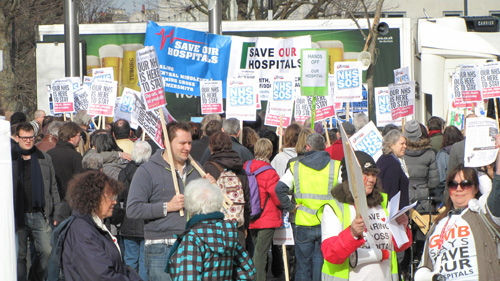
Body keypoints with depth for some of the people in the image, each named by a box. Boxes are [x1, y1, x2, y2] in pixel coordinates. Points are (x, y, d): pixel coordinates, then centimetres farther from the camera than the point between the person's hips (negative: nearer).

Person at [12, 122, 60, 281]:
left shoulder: (44, 159, 11)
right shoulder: (10, 159, 2)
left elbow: (53, 187, 15)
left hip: (40, 215, 2)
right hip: (19, 216, -2)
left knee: (47, 252, -1)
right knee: (19, 255, 2)